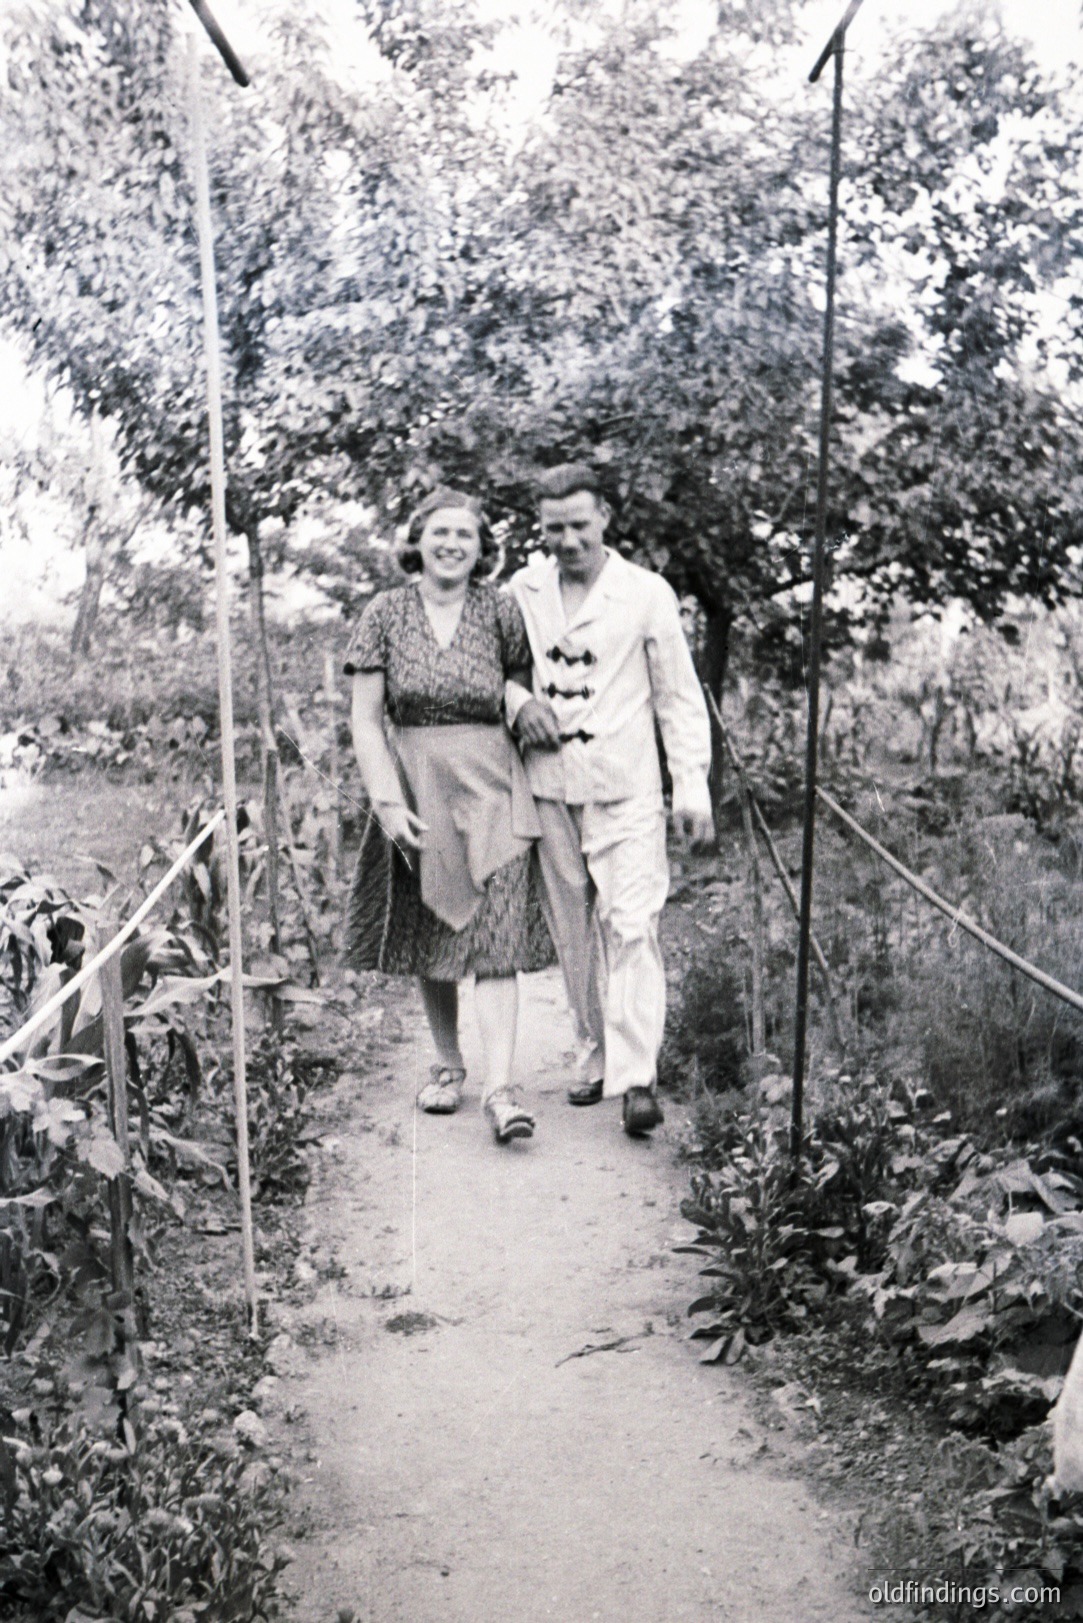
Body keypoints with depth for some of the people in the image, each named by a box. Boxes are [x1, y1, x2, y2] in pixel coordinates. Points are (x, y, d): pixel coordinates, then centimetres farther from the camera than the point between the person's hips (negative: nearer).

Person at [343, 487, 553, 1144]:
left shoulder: (500, 610, 0)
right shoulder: (386, 613, 0)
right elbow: (365, 719, -1)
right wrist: (388, 802, -9)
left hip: (490, 789, -1)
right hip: (413, 788, 1)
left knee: (495, 936, -9)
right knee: (427, 936, 11)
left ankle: (500, 1088, -9)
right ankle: (448, 1063, 28)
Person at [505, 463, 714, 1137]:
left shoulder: (648, 594, -1)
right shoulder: (522, 590, 8)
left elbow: (680, 697, 2)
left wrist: (692, 788, -3)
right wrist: (518, 700, -4)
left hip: (625, 786, -3)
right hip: (549, 787, 4)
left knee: (631, 928, -11)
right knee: (574, 930, 9)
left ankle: (637, 1077, -11)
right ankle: (597, 1054, 22)